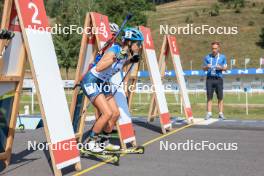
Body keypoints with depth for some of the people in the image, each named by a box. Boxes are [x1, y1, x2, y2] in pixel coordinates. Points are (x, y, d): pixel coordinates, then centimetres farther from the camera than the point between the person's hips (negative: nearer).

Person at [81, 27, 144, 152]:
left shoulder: (126, 53, -1)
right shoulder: (114, 50, -25)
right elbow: (98, 68, -38)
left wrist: (131, 60, 5)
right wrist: (115, 58, -44)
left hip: (103, 83, 9)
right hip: (91, 81, -9)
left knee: (116, 113, 5)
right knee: (108, 113, -18)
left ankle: (103, 142, 21)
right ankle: (91, 141, 1)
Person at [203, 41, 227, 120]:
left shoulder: (222, 57, 9)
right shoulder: (207, 57, 9)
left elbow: (225, 68, 9)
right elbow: (203, 68, 12)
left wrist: (221, 68, -13)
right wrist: (207, 67, -11)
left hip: (218, 79, 0)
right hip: (210, 78, 0)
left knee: (220, 97, -1)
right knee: (209, 97, -2)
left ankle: (221, 114, 3)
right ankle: (209, 113, 0)